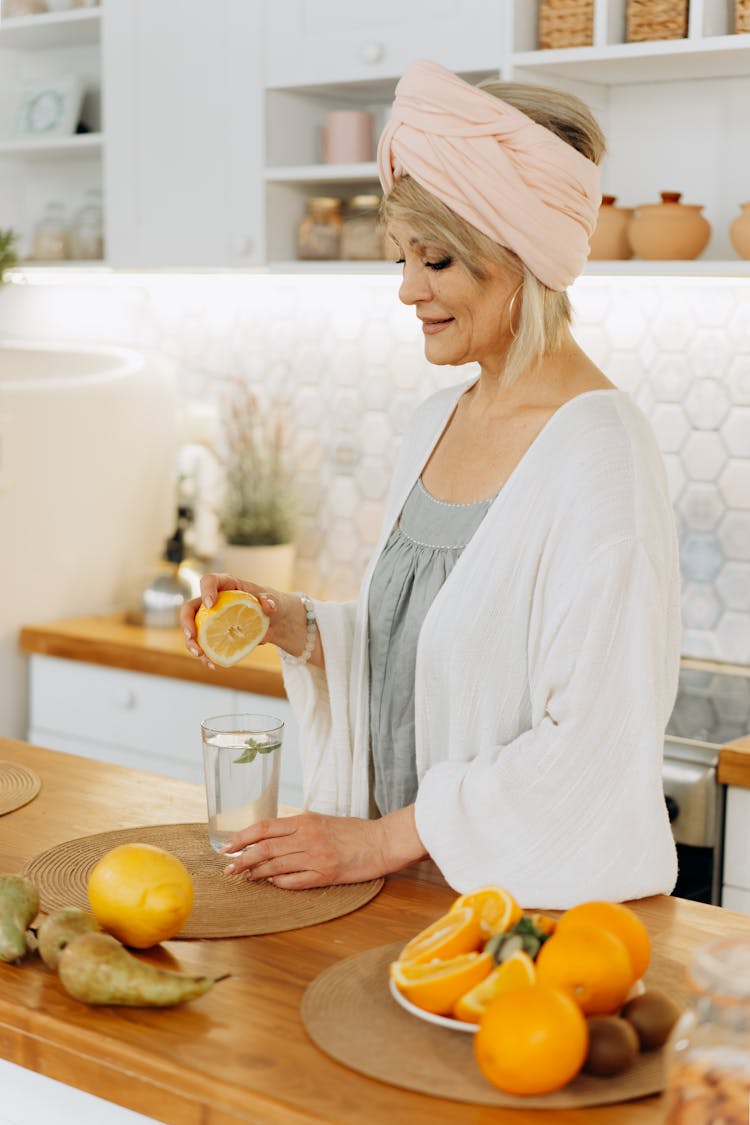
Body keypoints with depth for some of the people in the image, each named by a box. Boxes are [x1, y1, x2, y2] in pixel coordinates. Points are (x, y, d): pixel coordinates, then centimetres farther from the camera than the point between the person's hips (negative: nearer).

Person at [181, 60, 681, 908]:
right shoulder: (436, 424, 9)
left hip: (531, 902, -6)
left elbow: (592, 747, -18)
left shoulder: (600, 455, -16)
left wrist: (384, 838, -14)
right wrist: (297, 628, -1)